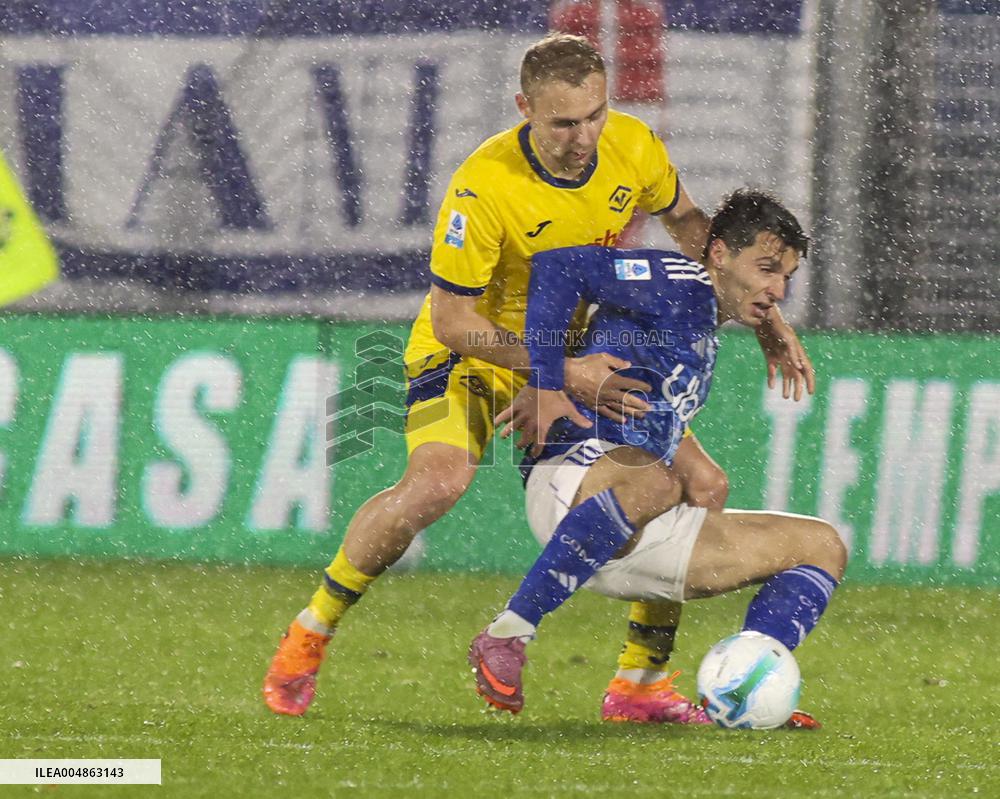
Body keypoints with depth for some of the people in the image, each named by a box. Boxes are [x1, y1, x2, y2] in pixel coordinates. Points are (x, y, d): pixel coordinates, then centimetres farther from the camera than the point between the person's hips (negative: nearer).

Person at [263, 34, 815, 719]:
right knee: (435, 483, -32)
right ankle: (308, 639, -13)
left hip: (587, 351, 6)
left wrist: (767, 323, 4)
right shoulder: (484, 187, -31)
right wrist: (564, 373, -33)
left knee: (701, 485, -4)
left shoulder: (633, 148, -14)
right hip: (474, 352, -6)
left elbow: (688, 223, 8)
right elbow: (450, 317, -25)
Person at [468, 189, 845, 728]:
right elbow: (558, 267, -16)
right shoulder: (677, 282, -4)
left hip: (640, 535, 9)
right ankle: (506, 637, -34)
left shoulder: (705, 330, 24)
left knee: (822, 548, 8)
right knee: (654, 482, -44)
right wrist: (546, 385, -18)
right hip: (571, 481, -9)